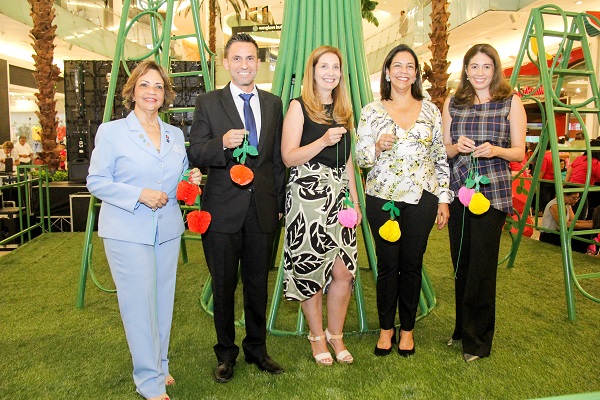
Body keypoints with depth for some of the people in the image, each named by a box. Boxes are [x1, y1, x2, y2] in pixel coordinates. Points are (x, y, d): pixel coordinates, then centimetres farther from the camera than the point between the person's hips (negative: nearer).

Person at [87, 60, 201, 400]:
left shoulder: (176, 135, 11)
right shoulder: (111, 131, -2)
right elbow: (97, 181, -6)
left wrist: (192, 179, -4)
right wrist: (139, 194, -18)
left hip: (168, 229, 5)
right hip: (127, 231, -4)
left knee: (164, 299, 12)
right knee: (140, 304, -1)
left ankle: (160, 365, 31)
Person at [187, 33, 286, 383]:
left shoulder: (274, 103, 9)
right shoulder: (208, 103, 0)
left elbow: (278, 159, 10)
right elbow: (195, 154, -7)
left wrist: (280, 203, 8)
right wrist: (223, 142, -27)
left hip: (263, 208, 3)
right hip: (223, 209, -2)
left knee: (258, 284, 14)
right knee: (224, 286, 10)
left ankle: (257, 348, 33)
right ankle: (226, 353, 29)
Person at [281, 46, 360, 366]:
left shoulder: (343, 110, 16)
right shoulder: (299, 107, -1)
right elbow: (289, 157, -8)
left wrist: (355, 200, 16)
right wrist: (324, 140, -20)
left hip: (339, 196, 5)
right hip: (307, 196, -5)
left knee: (343, 270, 1)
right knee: (310, 269, 3)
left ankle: (335, 334, 23)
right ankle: (317, 336, 23)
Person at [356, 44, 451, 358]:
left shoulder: (430, 110, 8)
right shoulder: (371, 111, 4)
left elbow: (441, 157, 8)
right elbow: (359, 158, 4)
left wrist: (444, 199, 4)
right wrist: (377, 146, -17)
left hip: (421, 197, 1)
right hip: (382, 197, -1)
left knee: (411, 264, 7)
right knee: (387, 264, 5)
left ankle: (407, 329, 25)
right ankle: (386, 328, 23)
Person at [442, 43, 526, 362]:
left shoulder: (510, 102, 4)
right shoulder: (453, 103, 11)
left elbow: (519, 152, 3)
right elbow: (443, 150, 11)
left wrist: (495, 150, -17)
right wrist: (457, 147, -11)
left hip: (492, 191, -3)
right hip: (457, 191, 3)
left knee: (481, 266, -2)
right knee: (460, 263, 10)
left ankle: (477, 340, 13)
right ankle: (462, 328, 29)